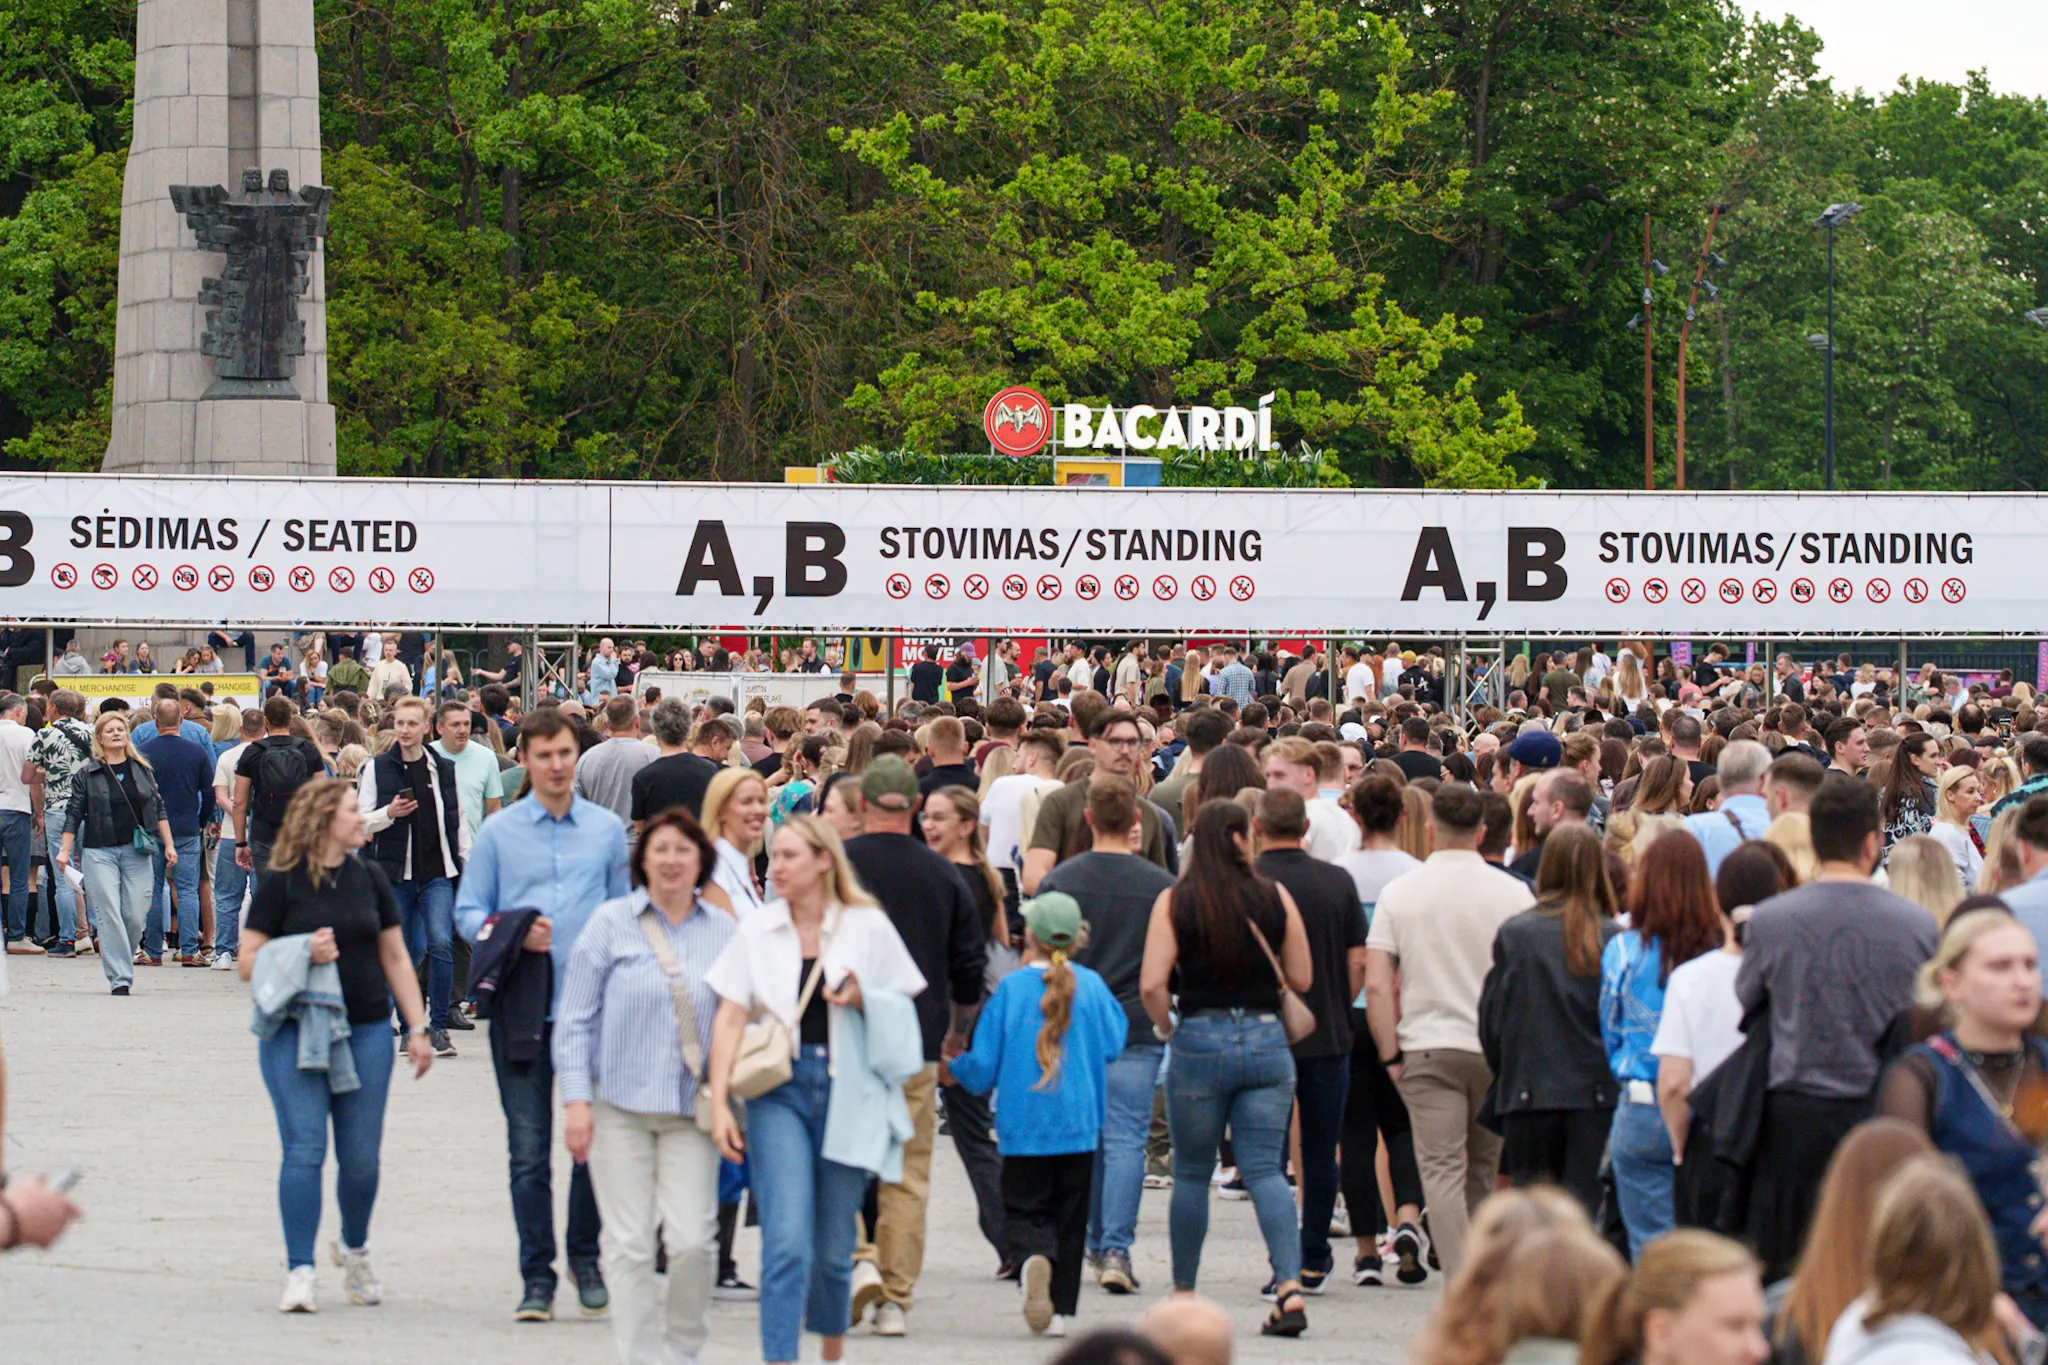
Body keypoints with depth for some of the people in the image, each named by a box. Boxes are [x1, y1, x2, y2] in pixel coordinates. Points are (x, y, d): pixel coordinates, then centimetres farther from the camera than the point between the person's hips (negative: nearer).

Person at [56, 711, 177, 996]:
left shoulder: (141, 770, 11)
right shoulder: (86, 775, 3)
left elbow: (158, 808, 14)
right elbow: (75, 814, 4)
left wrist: (168, 845, 10)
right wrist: (64, 850, -3)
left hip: (136, 853, 2)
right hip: (99, 852, -2)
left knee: (135, 916, -4)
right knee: (109, 915, -9)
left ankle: (120, 962, 18)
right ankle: (119, 977, -10)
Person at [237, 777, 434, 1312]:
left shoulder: (368, 878, 10)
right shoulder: (282, 884, -2)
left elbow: (395, 958, 16)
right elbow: (248, 962, -1)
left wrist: (417, 1029, 11)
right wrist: (303, 953, -18)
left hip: (366, 1031, 3)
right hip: (295, 1032, -3)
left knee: (362, 1158, 4)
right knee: (304, 1151, -9)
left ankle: (353, 1249, 29)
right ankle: (301, 1273, -5)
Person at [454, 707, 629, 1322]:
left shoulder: (608, 829, 8)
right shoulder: (498, 832, 5)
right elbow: (467, 913, 6)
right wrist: (513, 934, -12)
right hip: (521, 1009, -1)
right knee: (529, 1150, 0)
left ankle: (586, 1257, 22)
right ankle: (537, 1277, 5)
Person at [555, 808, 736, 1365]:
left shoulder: (725, 931, 7)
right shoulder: (611, 923, 2)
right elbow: (575, 1019, 2)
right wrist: (576, 1099, -5)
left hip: (692, 1109, 1)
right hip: (620, 1104, -1)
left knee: (693, 1239, -7)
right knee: (629, 1243, -2)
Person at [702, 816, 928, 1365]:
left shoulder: (868, 926, 3)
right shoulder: (756, 931, 6)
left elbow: (904, 1010, 10)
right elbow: (730, 1019, 3)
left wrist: (862, 999, -12)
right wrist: (719, 1103, -5)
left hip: (847, 1093, 0)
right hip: (778, 1089, 0)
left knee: (833, 1248, 8)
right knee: (787, 1242, -14)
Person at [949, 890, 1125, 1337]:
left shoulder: (1011, 988, -6)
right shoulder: (1091, 986, -3)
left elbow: (983, 1066, -2)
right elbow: (1113, 1044, 7)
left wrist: (955, 1067, 19)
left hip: (1023, 1127, -1)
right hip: (1078, 1125, 2)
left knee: (1025, 1212, 4)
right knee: (1069, 1216, 11)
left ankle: (1033, 1259, -28)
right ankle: (1062, 1308, 9)